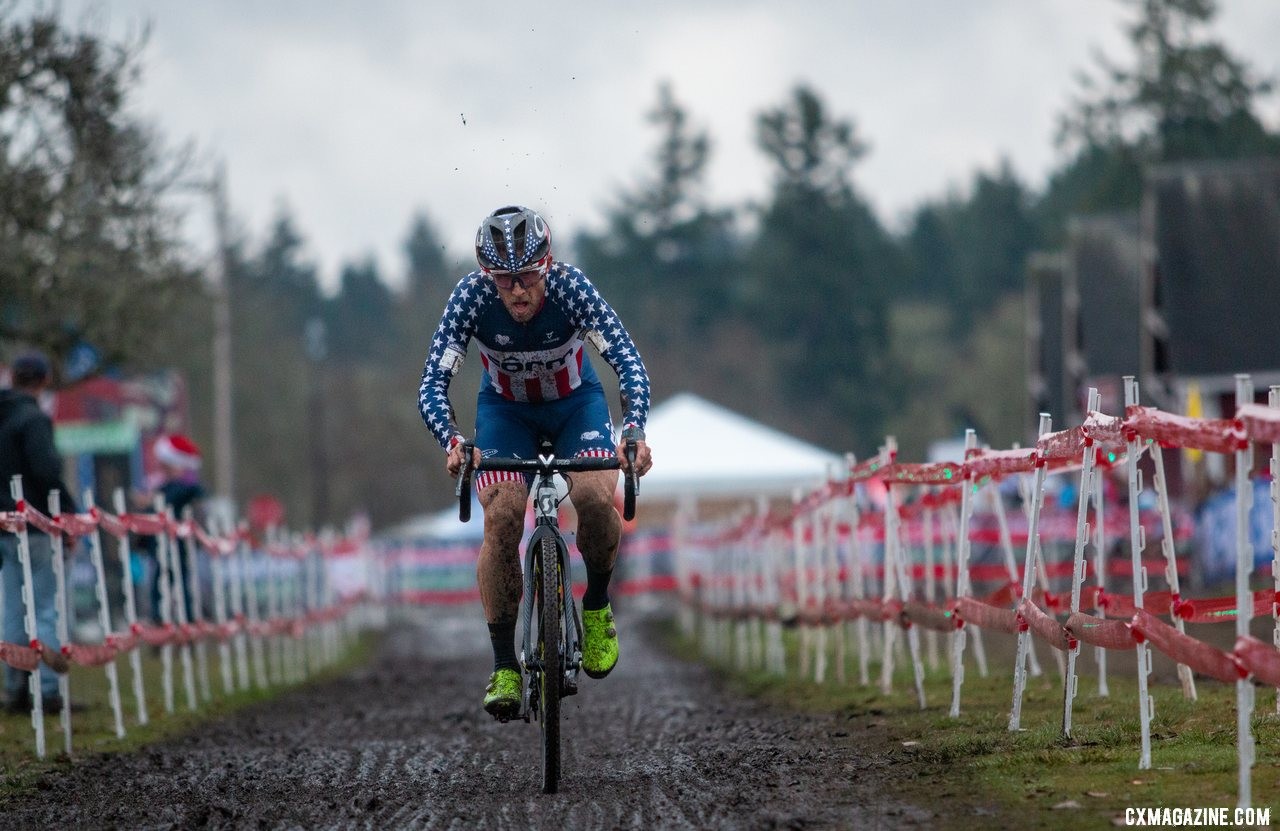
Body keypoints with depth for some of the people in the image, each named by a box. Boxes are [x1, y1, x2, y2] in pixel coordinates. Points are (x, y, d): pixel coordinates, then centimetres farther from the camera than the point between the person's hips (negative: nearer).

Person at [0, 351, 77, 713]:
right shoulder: (33, 418, -13)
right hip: (34, 527, -7)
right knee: (47, 609, -3)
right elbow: (47, 470, -21)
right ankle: (48, 690, -7)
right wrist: (70, 512, -11)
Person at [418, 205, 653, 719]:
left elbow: (628, 362, -36)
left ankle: (597, 608, 0)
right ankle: (504, 667, -12)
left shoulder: (569, 286, -31)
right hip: (506, 409, 1)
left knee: (595, 498, -28)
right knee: (502, 517, -21)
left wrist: (634, 433, -52)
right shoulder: (472, 296, -29)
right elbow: (433, 382, -31)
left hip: (575, 403, -1)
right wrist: (451, 442, -50)